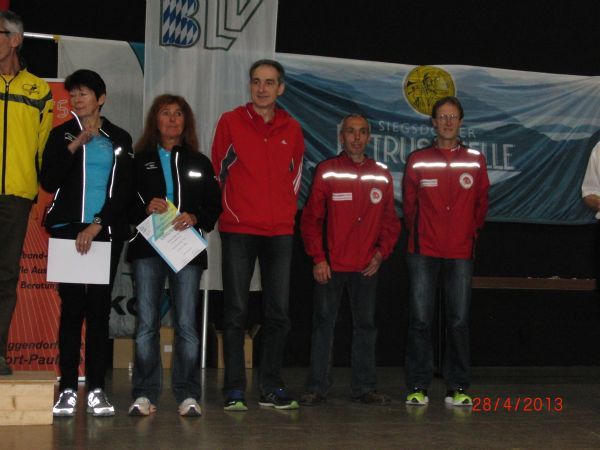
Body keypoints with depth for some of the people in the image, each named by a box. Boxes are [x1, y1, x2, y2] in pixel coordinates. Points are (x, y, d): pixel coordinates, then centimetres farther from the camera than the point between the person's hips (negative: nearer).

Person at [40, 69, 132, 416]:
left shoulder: (120, 140, 10)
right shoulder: (62, 135, 11)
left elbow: (124, 191, 3)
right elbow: (48, 182, -1)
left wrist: (97, 225, -8)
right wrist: (74, 146, -9)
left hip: (106, 232, 0)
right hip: (69, 230, 0)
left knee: (100, 307, -2)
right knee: (72, 306, -5)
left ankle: (97, 388, 1)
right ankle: (68, 389, -2)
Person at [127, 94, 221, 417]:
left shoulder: (199, 163, 15)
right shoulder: (139, 160, 12)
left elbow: (214, 205, 9)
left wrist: (194, 217, -10)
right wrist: (145, 208, -13)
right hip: (147, 247, 0)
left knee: (186, 323, -4)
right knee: (146, 322, -2)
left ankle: (188, 395, 2)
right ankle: (145, 395, 3)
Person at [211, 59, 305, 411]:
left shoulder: (292, 128, 9)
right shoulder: (231, 122, 1)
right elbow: (218, 171, 5)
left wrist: (286, 211, 10)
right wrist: (229, 211, 5)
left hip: (280, 231, 3)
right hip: (238, 230, -3)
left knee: (279, 312, 4)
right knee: (236, 312, -1)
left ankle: (272, 388, 13)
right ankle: (235, 390, 4)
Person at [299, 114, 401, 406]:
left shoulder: (382, 176, 8)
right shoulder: (327, 172, 0)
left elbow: (390, 220, 12)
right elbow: (311, 218, -1)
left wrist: (381, 252, -2)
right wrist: (318, 258, -8)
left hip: (367, 267, 3)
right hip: (330, 265, -3)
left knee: (366, 325, 8)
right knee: (323, 324, 1)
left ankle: (364, 387, 16)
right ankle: (317, 387, 7)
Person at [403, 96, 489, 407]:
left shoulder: (475, 161, 6)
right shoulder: (417, 161, 4)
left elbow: (481, 204, 14)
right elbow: (409, 204, 11)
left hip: (460, 252, 1)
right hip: (424, 252, -1)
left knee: (459, 320, 1)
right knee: (420, 319, -1)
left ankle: (458, 387, 9)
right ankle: (418, 387, 5)